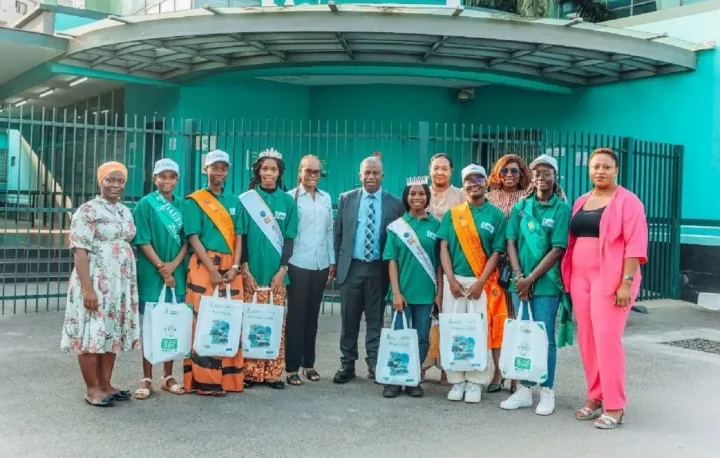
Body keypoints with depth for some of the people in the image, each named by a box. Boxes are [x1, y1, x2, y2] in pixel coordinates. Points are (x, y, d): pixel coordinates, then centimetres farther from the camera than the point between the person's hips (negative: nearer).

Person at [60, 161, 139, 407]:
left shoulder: (125, 212, 13)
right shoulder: (88, 210, -9)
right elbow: (80, 250, -14)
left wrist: (131, 282, 14)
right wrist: (87, 287, -21)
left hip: (121, 283, 7)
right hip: (95, 282, -7)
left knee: (112, 333, 11)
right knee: (92, 334, -2)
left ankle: (106, 384, 21)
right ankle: (92, 388, 7)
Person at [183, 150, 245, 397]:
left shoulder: (234, 201, 13)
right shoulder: (195, 200, 0)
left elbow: (238, 236, 10)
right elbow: (193, 238, -7)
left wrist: (235, 267, -4)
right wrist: (213, 270, -14)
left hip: (230, 267, 4)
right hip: (204, 266, -4)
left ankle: (229, 376, 15)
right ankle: (204, 380, 2)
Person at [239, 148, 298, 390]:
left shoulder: (287, 202, 7)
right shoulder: (246, 200, 3)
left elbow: (289, 238, 6)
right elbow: (240, 237, 1)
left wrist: (282, 270, -4)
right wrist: (245, 271, -6)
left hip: (276, 273, 1)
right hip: (251, 272, -1)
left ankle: (272, 372, 10)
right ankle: (250, 372, 8)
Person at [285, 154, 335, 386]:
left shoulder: (326, 198, 12)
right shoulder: (290, 197, -3)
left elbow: (329, 231, 15)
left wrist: (332, 261, 12)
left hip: (320, 265, 4)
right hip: (298, 264, -4)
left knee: (312, 315, 11)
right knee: (296, 315, 1)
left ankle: (309, 363, 21)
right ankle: (292, 367, 8)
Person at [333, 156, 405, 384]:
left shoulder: (395, 204, 0)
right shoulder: (346, 199, 5)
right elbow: (338, 234, 8)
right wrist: (337, 263, 3)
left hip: (379, 269, -1)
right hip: (351, 267, 1)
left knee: (375, 319, 6)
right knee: (349, 319, 7)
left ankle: (374, 364, 15)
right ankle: (347, 364, 17)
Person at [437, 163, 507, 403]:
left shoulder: (496, 215, 2)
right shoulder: (452, 214, 7)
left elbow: (496, 252, -2)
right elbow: (444, 248, 3)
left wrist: (480, 282, -11)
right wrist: (451, 280, -8)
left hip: (482, 282, -2)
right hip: (454, 280, 2)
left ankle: (474, 382, 10)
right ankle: (456, 381, 12)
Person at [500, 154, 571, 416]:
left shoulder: (562, 208, -4)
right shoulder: (521, 206, 8)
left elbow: (558, 249, -9)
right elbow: (511, 242, 6)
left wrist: (531, 279, -12)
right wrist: (518, 276, -7)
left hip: (546, 282, -4)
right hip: (520, 281, 4)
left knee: (545, 337, 1)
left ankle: (547, 392, 13)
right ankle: (524, 390, 19)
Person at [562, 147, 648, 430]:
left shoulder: (627, 201, -5)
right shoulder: (581, 202, 14)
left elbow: (635, 244, -11)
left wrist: (627, 282, -18)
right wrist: (569, 277, 11)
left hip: (610, 279, -6)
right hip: (581, 278, 6)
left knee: (607, 339, -8)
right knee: (586, 339, 8)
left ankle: (614, 406, 1)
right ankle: (594, 397, 19)